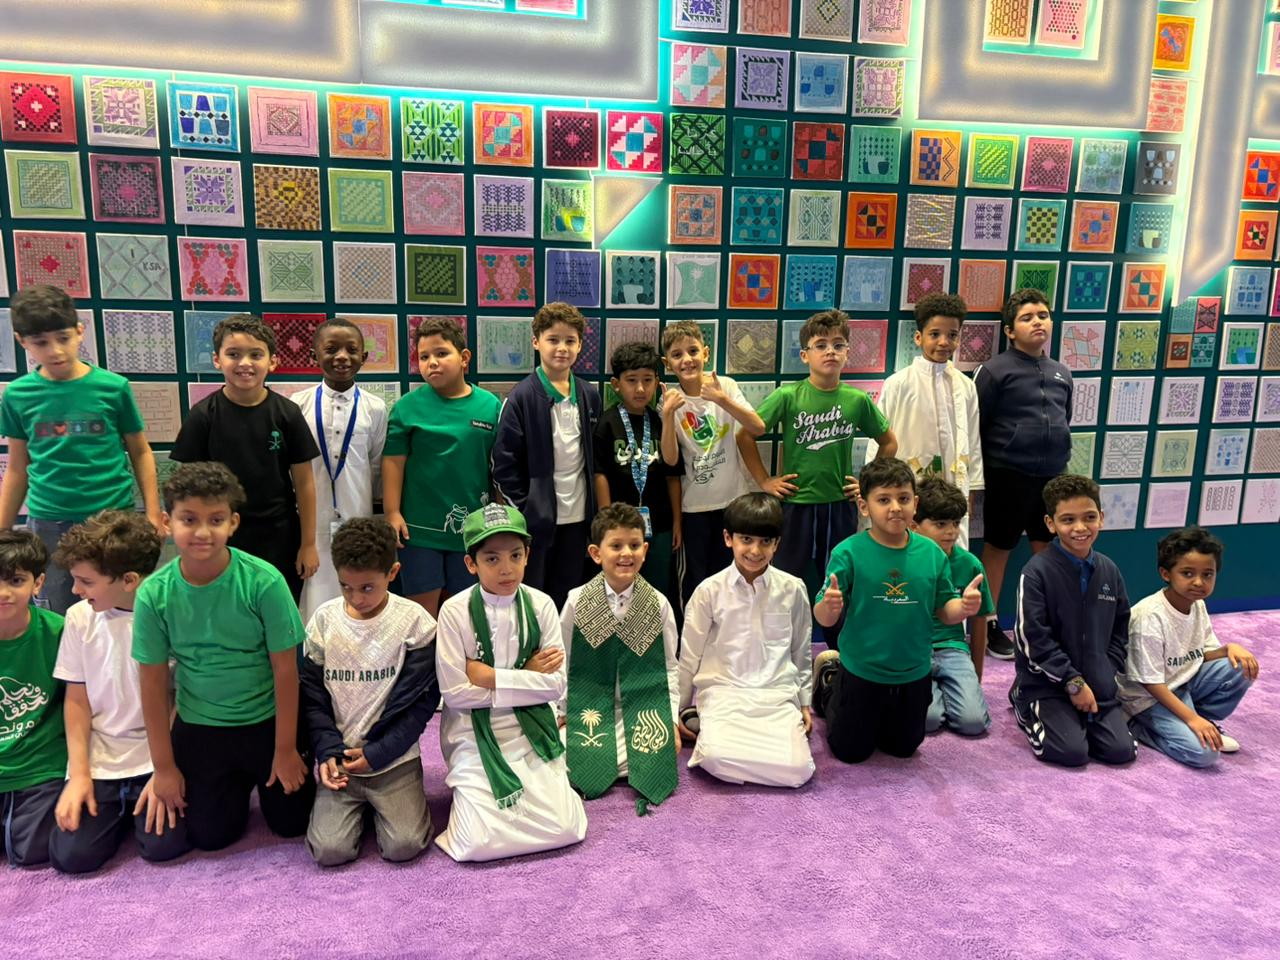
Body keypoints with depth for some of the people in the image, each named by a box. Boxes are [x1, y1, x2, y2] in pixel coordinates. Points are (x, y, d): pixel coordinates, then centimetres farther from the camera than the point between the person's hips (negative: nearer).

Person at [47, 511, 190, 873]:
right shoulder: (79, 617, -2)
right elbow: (77, 699, 5)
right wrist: (79, 773, -3)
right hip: (99, 760, 3)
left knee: (163, 845, -18)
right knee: (71, 855, -11)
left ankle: (143, 803, 14)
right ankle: (123, 806, 18)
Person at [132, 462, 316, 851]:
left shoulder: (264, 582, -23)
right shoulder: (153, 594, -15)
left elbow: (285, 668, -14)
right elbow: (153, 683, -5)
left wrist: (285, 750, -8)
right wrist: (163, 766, 0)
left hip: (267, 722, -1)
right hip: (199, 728, 2)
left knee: (291, 823, 7)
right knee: (210, 837, 7)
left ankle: (258, 774, 38)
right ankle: (238, 782, 37)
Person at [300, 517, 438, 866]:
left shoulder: (414, 622, -9)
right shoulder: (324, 620, -1)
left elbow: (421, 700, -7)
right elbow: (312, 696, 4)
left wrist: (376, 753, -12)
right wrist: (329, 751, -9)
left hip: (394, 758, -2)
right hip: (340, 758, 2)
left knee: (403, 846, -16)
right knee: (329, 849, -13)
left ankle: (379, 803, 15)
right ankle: (358, 805, 18)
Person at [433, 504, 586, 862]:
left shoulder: (540, 605, -7)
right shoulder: (455, 612, -13)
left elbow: (555, 685, -8)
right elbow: (455, 693, -15)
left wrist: (492, 677, -16)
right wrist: (528, 674, -12)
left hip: (530, 732, 2)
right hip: (475, 737, -2)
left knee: (564, 830, -10)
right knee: (479, 844, -15)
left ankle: (553, 783, 20)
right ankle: (471, 795, 16)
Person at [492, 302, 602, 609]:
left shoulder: (590, 396, 7)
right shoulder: (522, 397, -8)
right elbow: (504, 463, -9)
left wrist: (594, 508, 8)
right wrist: (521, 510, -11)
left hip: (578, 515, 5)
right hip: (536, 516, -4)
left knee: (568, 597, 14)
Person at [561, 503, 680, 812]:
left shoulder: (658, 604, -2)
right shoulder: (576, 601, -3)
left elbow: (670, 666, 5)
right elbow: (562, 662, 6)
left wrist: (672, 719, -1)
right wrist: (560, 713, 4)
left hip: (644, 709, 1)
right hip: (589, 709, 0)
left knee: (652, 767, -20)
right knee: (584, 766, -21)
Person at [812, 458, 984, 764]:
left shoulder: (932, 553, -8)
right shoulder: (848, 553, -19)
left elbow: (944, 611, -1)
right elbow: (824, 618, -18)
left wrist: (963, 607, -22)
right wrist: (830, 606, -40)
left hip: (915, 675, 4)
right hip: (861, 672, -3)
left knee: (904, 748, 24)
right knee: (851, 752, 15)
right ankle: (828, 677, 38)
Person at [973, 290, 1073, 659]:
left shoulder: (1061, 373, 10)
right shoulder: (995, 370, -10)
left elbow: (1065, 421, 20)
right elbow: (973, 424, -10)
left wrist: (1061, 460, 17)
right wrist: (981, 471, -9)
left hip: (1052, 475, 6)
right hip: (1009, 475, -6)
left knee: (1047, 548, 15)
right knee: (998, 548, 6)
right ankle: (989, 624, 19)